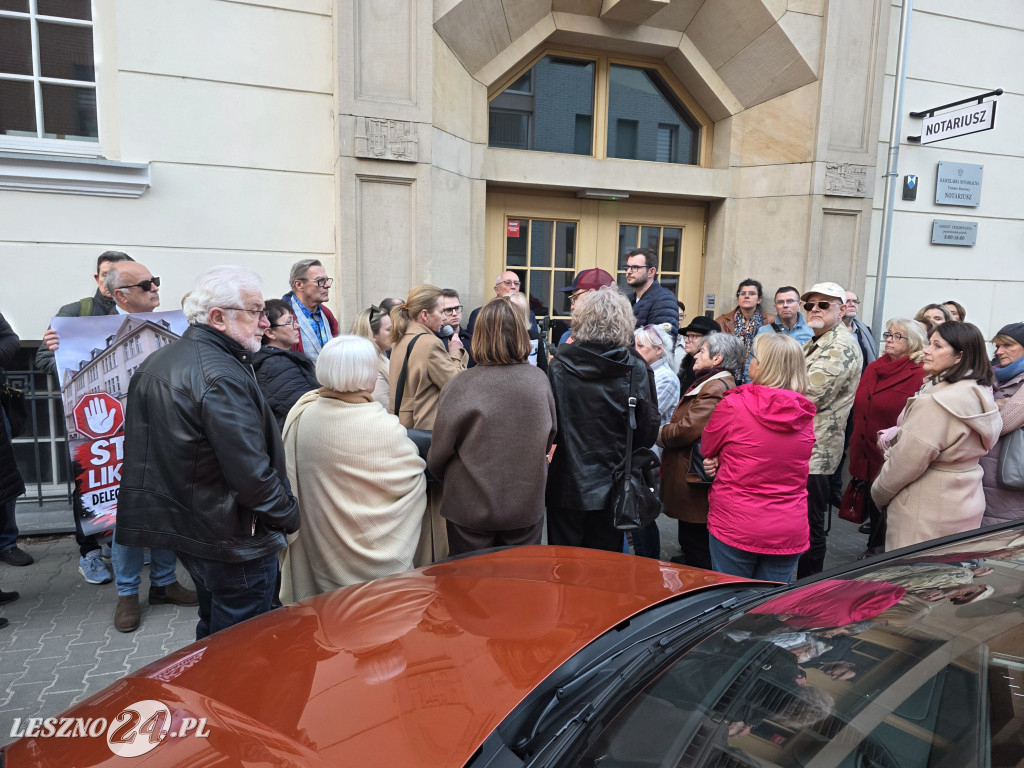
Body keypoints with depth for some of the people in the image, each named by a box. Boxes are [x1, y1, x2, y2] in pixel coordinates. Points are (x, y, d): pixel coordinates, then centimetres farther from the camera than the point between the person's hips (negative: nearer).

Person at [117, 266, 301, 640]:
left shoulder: (157, 362, 8)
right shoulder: (222, 375, -24)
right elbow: (251, 472, -27)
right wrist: (289, 517, -12)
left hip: (183, 524, 10)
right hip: (233, 539, -9)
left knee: (212, 633, 27)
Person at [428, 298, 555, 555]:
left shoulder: (460, 387, -20)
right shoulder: (539, 381, -10)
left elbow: (439, 453, -8)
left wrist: (449, 485, 13)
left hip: (471, 508, -2)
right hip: (527, 507, 3)